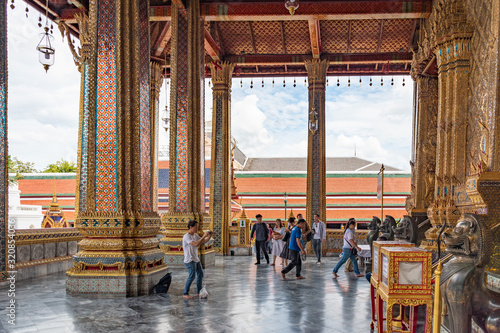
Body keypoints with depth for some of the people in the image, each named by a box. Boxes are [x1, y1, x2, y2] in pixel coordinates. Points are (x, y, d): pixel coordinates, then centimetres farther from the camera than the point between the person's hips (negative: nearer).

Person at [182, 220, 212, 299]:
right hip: (189, 260, -9)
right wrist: (204, 236, -27)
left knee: (200, 274, 11)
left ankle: (198, 292, 21)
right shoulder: (187, 237, -19)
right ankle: (186, 294, -4)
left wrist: (209, 236, -3)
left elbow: (204, 241, 16)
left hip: (196, 259, 9)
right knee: (192, 276, -14)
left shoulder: (195, 235, 9)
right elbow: (196, 244, -31)